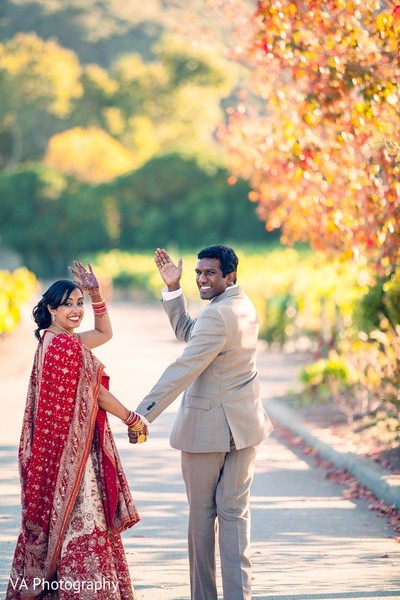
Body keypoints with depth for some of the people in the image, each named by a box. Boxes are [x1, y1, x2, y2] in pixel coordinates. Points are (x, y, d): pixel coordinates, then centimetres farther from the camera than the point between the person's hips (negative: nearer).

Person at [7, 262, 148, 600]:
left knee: (57, 517, 15)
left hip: (59, 446, 10)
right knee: (79, 521, -5)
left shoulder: (56, 340, 10)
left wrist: (96, 295, 12)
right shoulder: (66, 346, -19)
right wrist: (134, 421, -4)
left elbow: (105, 333, 25)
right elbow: (96, 394, -14)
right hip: (72, 446, -10)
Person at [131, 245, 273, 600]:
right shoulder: (244, 307, 10)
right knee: (235, 512, 6)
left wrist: (144, 414, -25)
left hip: (207, 426, -8)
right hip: (244, 423, 8)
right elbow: (187, 332, 19)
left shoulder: (218, 316, -20)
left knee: (202, 514, 5)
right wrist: (173, 288, 11)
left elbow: (184, 370, -25)